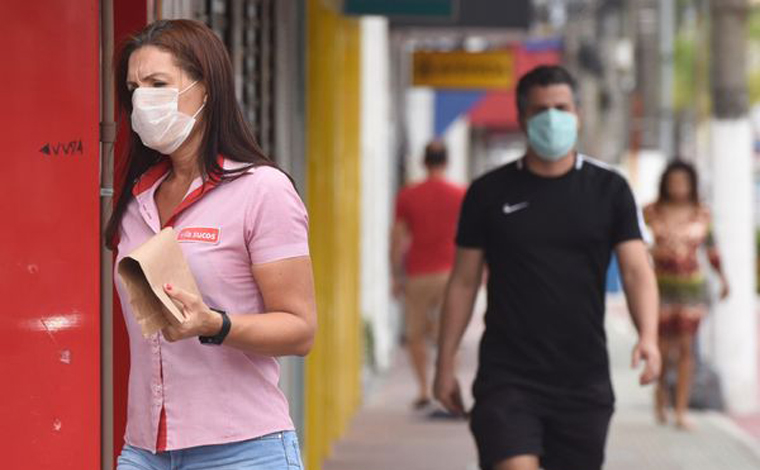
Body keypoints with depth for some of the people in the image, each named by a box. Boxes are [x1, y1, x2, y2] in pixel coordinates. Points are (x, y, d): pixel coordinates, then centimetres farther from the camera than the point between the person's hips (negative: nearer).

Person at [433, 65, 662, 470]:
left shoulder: (608, 189, 3)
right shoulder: (489, 193, 3)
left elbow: (636, 269, -5)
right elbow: (463, 282, 7)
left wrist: (648, 336, -22)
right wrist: (445, 364, 3)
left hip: (583, 380, 1)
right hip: (507, 377, -1)